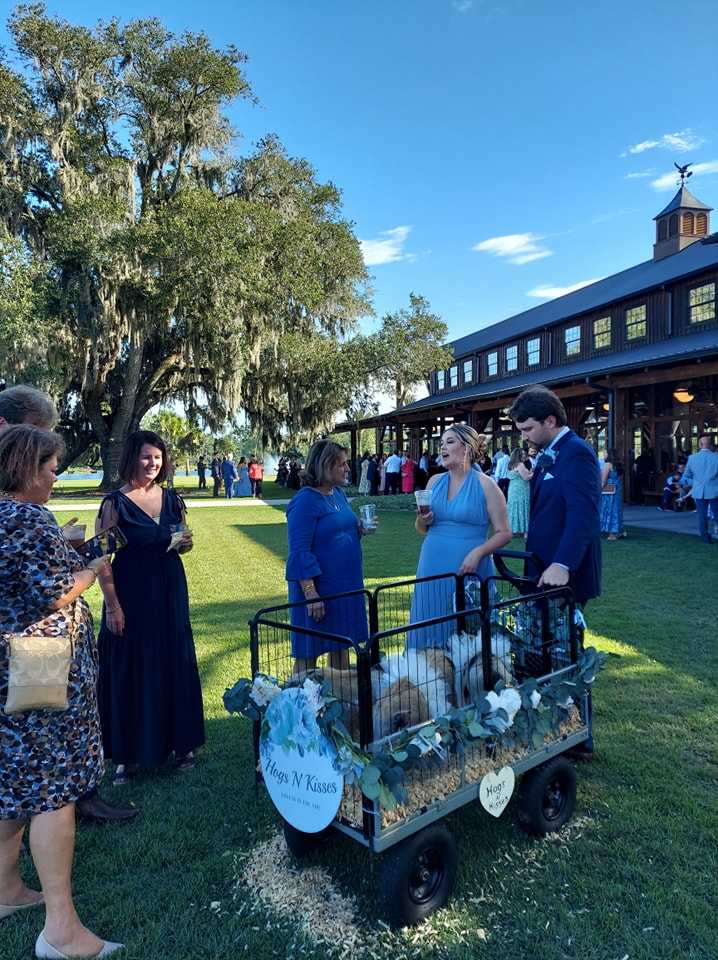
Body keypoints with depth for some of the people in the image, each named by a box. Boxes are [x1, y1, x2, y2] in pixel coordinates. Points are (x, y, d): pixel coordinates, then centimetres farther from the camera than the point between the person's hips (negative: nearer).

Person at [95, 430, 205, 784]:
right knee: (131, 670, 5)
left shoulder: (172, 499, 5)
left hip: (171, 594, 5)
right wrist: (112, 606, -15)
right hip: (131, 595, -4)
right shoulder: (115, 503, -9)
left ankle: (180, 742, 28)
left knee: (175, 665, 12)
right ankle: (128, 753, 21)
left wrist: (185, 542, -6)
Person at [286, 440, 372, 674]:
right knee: (308, 652, 5)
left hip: (346, 584, 8)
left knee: (342, 645, 19)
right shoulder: (305, 501, -17)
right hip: (319, 587, -8)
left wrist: (360, 531, -1)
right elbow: (300, 552, -19)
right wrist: (311, 594, -23)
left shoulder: (339, 493, 7)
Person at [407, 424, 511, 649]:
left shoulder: (485, 484, -5)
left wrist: (477, 553, -21)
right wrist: (422, 521, -6)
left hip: (468, 570, -4)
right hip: (433, 568, 4)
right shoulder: (435, 481, 8)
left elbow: (504, 533, -6)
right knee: (431, 630, 9)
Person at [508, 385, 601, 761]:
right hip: (544, 573, 9)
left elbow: (584, 514, -26)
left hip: (564, 576, -9)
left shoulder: (576, 453, -15)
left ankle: (579, 742, 21)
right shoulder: (548, 455, 15)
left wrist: (562, 566, -31)